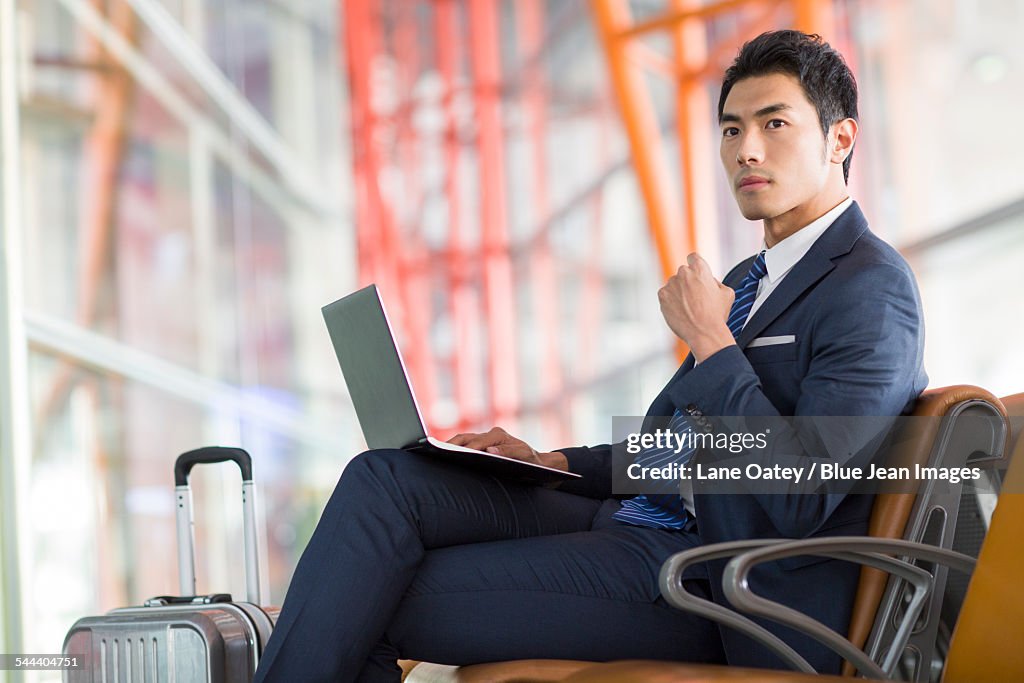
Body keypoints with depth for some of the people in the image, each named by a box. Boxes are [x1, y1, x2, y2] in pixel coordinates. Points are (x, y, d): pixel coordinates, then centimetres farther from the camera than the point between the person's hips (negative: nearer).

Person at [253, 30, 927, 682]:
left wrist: (710, 341, -14)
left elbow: (801, 506, -21)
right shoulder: (748, 281, 21)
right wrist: (549, 462, 10)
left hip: (702, 582, -9)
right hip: (640, 517, 9)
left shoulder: (871, 289, -10)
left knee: (380, 602, -17)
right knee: (386, 478, -9)